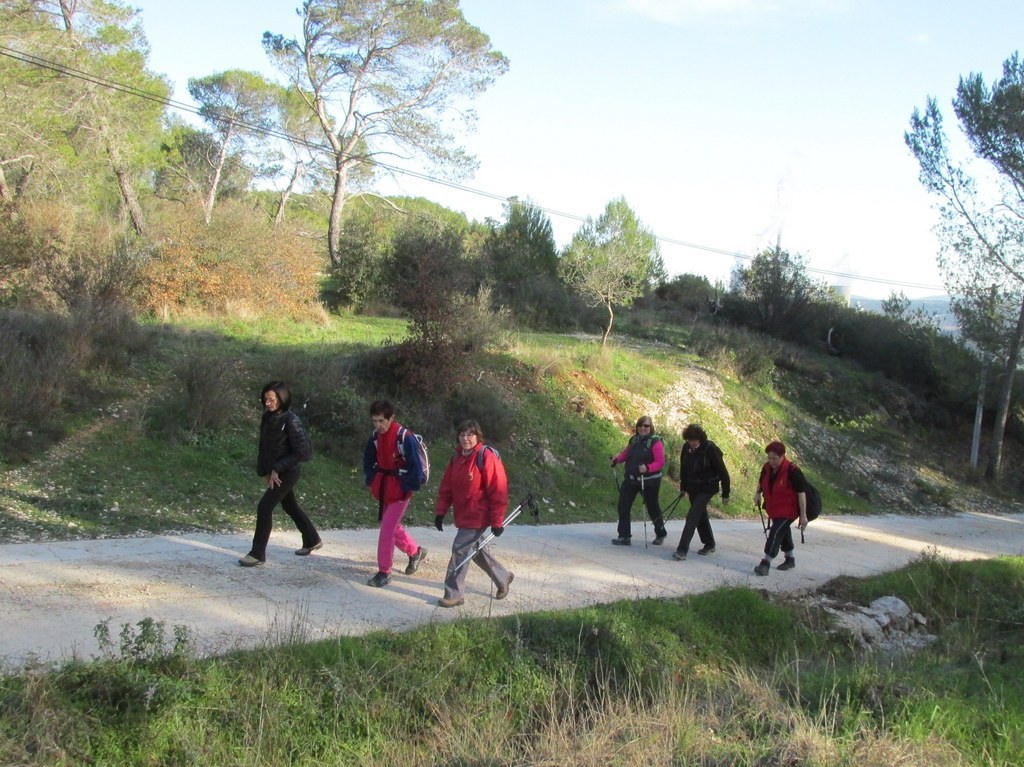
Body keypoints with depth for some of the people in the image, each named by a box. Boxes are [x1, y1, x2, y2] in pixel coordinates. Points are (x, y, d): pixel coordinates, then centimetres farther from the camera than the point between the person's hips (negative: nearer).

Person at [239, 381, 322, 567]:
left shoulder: (291, 421, -20)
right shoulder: (267, 418, 1)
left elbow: (303, 452, -21)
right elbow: (263, 446, 9)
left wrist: (277, 469, -19)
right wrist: (263, 472, -1)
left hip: (288, 473, -8)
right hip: (275, 472, 8)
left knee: (264, 507, -11)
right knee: (290, 506, 21)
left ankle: (258, 554, -1)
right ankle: (312, 541, 39)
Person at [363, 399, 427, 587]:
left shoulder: (406, 438, -22)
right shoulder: (375, 437, -1)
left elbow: (415, 466, -20)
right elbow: (368, 461, 15)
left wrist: (408, 487, -17)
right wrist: (371, 480, 6)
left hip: (399, 491, -7)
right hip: (382, 489, 7)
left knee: (386, 530, -8)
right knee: (392, 526, 19)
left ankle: (384, 573, 3)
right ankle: (415, 552, 42)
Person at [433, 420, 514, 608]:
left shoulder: (486, 458, -17)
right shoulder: (457, 457, 6)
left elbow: (498, 490, -17)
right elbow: (447, 486, 11)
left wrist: (497, 521, -16)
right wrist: (440, 511, 6)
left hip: (479, 516, -8)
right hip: (463, 515, 8)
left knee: (460, 549, -10)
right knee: (476, 549, 19)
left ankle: (454, 594, 0)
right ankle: (503, 577, 39)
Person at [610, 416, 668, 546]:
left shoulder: (655, 442, -14)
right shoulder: (633, 439, 5)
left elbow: (660, 462, -20)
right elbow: (626, 453, 15)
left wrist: (647, 468, -36)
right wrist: (617, 459, -6)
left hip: (649, 481, -5)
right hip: (631, 479, 5)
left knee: (652, 508, 11)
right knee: (623, 506, -3)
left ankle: (661, 534, 35)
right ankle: (624, 536, 2)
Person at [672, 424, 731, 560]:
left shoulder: (710, 449, -21)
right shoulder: (686, 448, -6)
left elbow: (722, 472, -15)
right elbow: (683, 468, 10)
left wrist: (725, 494, -12)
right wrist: (683, 487, 15)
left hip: (707, 489, -6)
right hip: (692, 488, 6)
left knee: (692, 517, -14)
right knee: (701, 515, 17)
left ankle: (682, 550, -17)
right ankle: (709, 544, 35)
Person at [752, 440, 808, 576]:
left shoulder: (792, 471, -23)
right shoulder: (767, 468, -3)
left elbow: (801, 493, -20)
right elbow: (761, 482, 19)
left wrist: (803, 515, -20)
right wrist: (758, 493, -1)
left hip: (788, 510, -8)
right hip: (773, 509, 8)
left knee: (776, 532, -18)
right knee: (784, 531, 21)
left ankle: (766, 563, -19)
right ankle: (790, 559, 38)